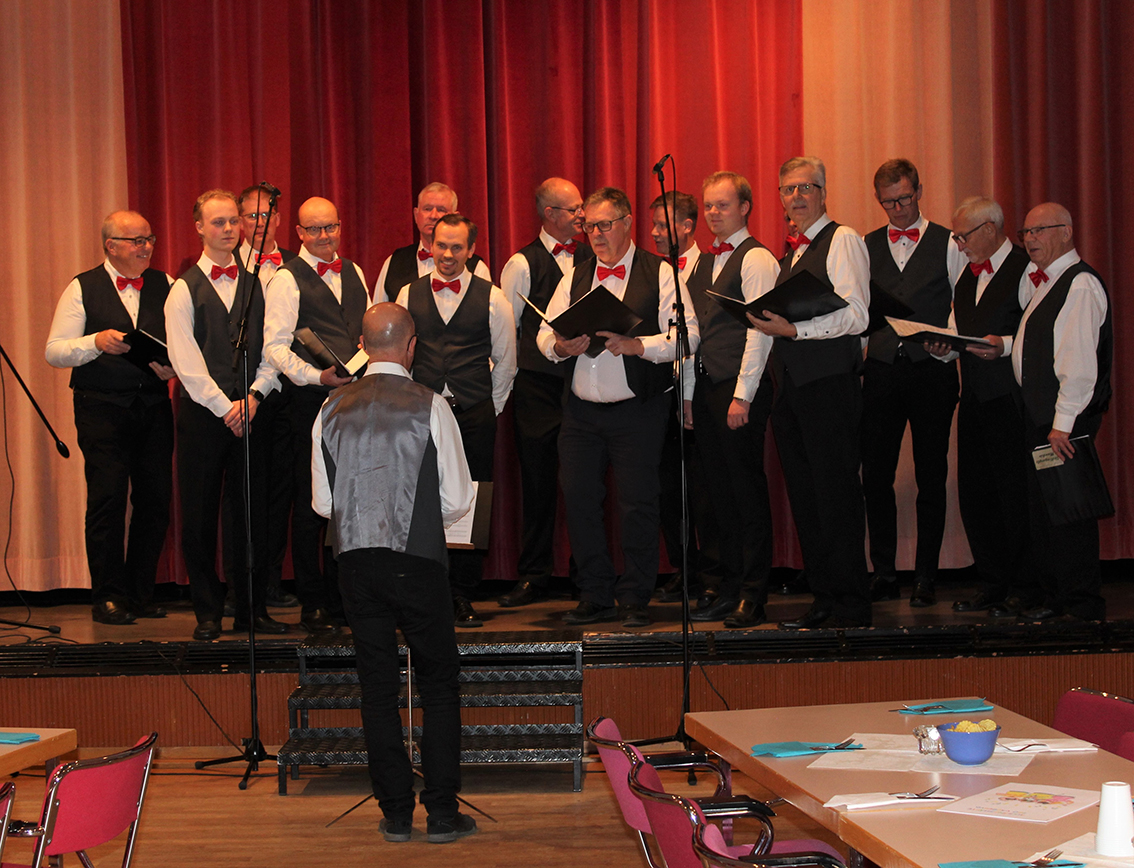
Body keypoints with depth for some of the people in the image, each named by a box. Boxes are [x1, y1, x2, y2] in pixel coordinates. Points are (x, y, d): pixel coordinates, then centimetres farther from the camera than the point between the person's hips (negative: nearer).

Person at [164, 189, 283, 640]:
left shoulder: (256, 283, 11)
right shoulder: (184, 289, 1)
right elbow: (187, 362, -7)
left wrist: (253, 396, -8)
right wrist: (225, 407, -12)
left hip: (249, 411, 3)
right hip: (202, 412, -2)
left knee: (251, 510, 4)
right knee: (200, 514, 0)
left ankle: (252, 609, 13)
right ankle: (208, 612, 9)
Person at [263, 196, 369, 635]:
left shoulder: (354, 273, 17)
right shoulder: (287, 279, -3)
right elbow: (275, 346, -10)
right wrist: (318, 375, -22)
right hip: (310, 400, -6)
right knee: (311, 504, -2)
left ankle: (343, 595, 19)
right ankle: (312, 604, 6)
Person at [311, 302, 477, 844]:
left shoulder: (333, 409, 3)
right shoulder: (430, 407, -6)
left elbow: (323, 502, 7)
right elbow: (458, 500, -4)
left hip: (355, 560, 3)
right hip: (416, 561, -3)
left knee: (377, 687, 10)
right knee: (439, 685, 8)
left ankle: (395, 814, 14)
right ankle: (442, 813, 7)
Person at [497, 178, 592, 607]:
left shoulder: (592, 258, 10)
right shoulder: (523, 264, 1)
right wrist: (511, 381, 0)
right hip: (538, 387, -2)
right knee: (538, 480, 2)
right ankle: (533, 576, 11)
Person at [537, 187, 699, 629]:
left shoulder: (660, 274, 0)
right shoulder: (574, 279, 15)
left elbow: (686, 335, -10)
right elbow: (545, 332, 11)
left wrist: (636, 345, -22)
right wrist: (560, 346, -12)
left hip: (637, 410, -4)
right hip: (581, 410, 5)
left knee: (637, 505, -3)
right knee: (578, 500, 2)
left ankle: (635, 600, 8)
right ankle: (596, 596, 14)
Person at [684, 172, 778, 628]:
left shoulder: (756, 259, -6)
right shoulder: (702, 262, 18)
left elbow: (760, 330, -13)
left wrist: (742, 396, -17)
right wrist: (690, 394, 13)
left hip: (740, 390, -8)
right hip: (705, 388, 8)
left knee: (748, 492, -4)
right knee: (721, 492, 10)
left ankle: (753, 598, 0)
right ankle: (730, 589, 17)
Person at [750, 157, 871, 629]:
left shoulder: (843, 239, -3)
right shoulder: (789, 256, 21)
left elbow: (855, 316, -14)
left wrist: (794, 329, -20)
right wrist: (772, 324, 6)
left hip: (829, 383, -8)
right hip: (790, 386, 8)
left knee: (837, 496, -7)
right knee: (804, 497, 9)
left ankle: (851, 605, -2)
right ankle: (823, 599, 16)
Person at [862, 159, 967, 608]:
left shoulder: (949, 245, 4)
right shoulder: (866, 247, 11)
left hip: (932, 371, -2)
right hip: (881, 370, 2)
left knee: (931, 478, 3)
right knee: (875, 475, 0)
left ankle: (926, 577, 10)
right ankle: (883, 573, 11)